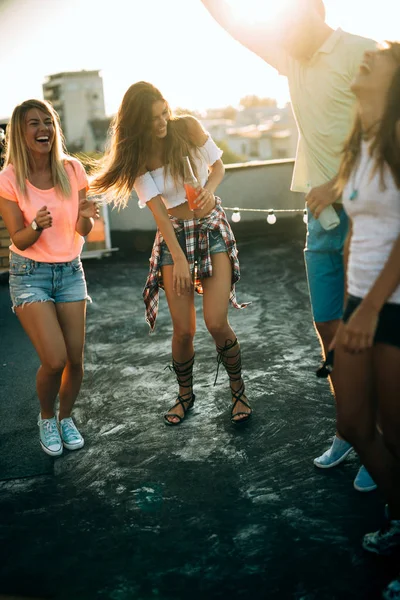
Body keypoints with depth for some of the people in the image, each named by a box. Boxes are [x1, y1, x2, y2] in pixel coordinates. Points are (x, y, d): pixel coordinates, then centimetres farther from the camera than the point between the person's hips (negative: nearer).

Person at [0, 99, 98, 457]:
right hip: (29, 273, -3)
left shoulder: (72, 169, -5)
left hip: (70, 270, 3)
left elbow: (82, 232, -4)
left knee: (75, 359, -1)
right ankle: (47, 419, 18)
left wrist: (85, 217, -27)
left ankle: (66, 418, 29)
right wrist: (37, 227, -32)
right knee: (55, 360, -14)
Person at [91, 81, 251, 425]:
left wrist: (210, 187, -16)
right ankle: (185, 395, 24)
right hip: (173, 234, 1)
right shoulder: (137, 155, -4)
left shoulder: (188, 127, -5)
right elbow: (158, 210, -9)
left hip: (212, 227, 0)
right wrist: (178, 258, -14)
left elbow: (217, 166, 6)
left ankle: (239, 392, 12)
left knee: (217, 322, -11)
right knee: (184, 329, -3)